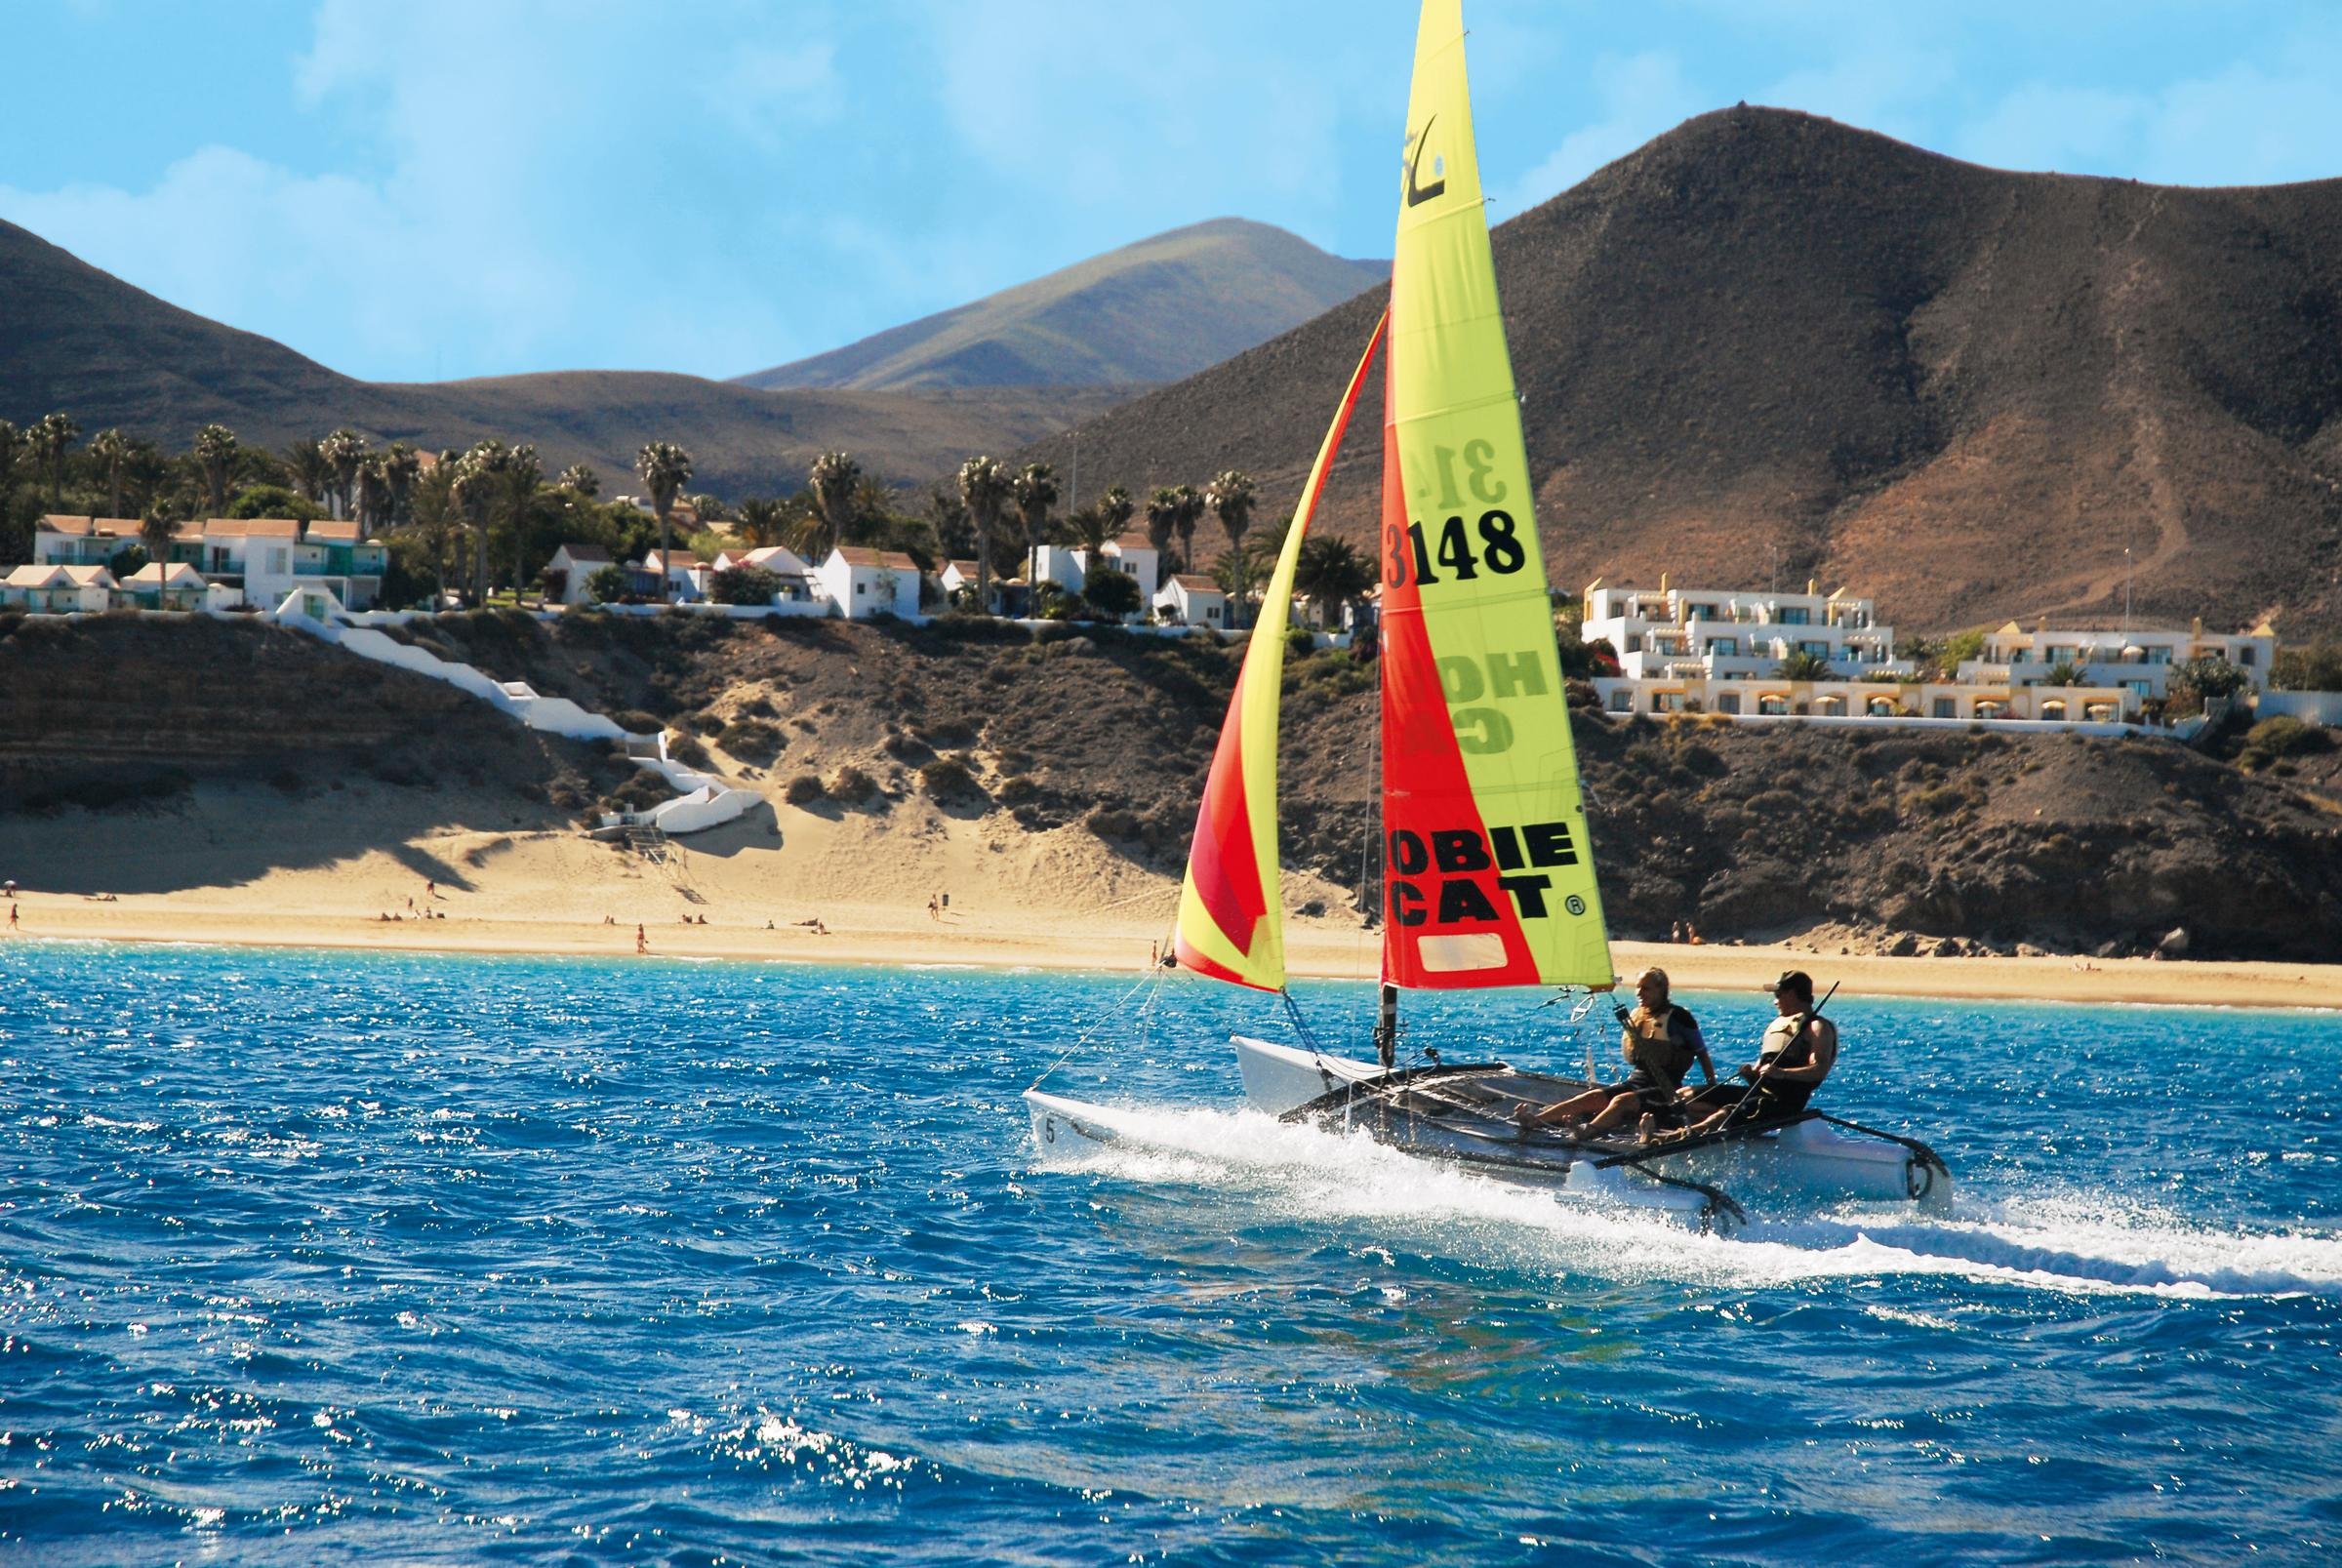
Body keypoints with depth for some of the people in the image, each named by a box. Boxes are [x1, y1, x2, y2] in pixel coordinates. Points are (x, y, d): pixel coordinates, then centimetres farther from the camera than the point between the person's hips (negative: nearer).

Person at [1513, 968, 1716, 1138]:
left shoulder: (1678, 1018, -4)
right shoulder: (1635, 1016, 15)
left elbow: (1703, 1055, 1)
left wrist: (1714, 1089, -1)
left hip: (1666, 1091, -6)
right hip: (1636, 1082, 6)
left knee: (1622, 1101, -35)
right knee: (1593, 1097, -18)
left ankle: (1589, 1130, -64)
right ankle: (1534, 1119, -36)